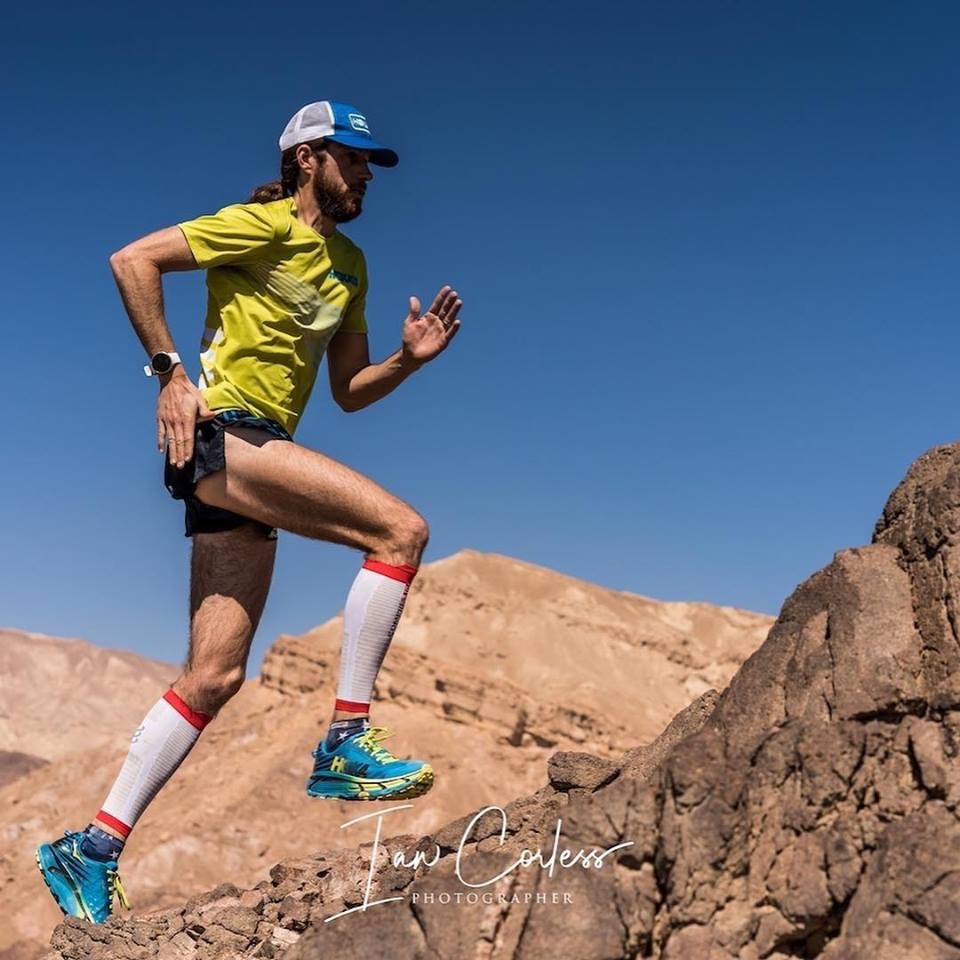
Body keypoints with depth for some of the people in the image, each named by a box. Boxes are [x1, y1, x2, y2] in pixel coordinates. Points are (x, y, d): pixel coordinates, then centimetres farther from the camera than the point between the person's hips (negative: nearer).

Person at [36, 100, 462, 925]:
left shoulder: (350, 265, 22)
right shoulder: (263, 225, -1)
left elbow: (349, 392, 23)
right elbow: (132, 260, -8)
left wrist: (409, 358, 5)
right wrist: (170, 372, -14)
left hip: (258, 455, 8)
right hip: (221, 430, -8)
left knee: (214, 676, 4)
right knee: (401, 529, -21)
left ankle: (93, 849, 11)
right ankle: (345, 742, -16)